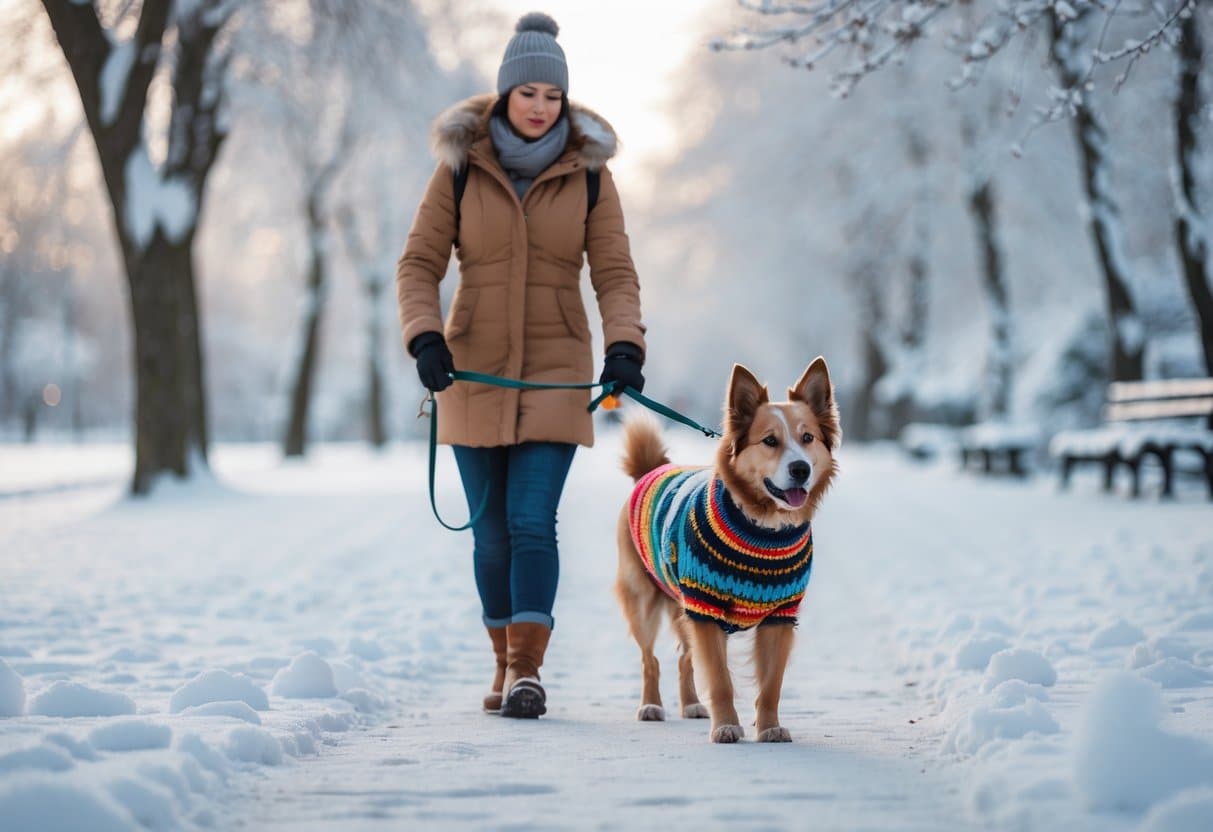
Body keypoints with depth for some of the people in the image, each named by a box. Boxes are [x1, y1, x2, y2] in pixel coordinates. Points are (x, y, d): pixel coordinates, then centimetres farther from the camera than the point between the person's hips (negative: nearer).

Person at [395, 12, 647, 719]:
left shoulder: (589, 172, 0)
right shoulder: (462, 166, -1)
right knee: (490, 529, 7)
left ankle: (527, 672, -10)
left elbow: (615, 272, -3)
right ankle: (506, 664, 22)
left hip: (555, 371, -1)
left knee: (533, 522, -11)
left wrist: (624, 344, -20)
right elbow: (419, 264, -2)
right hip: (474, 370, 1)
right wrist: (425, 337, -19)